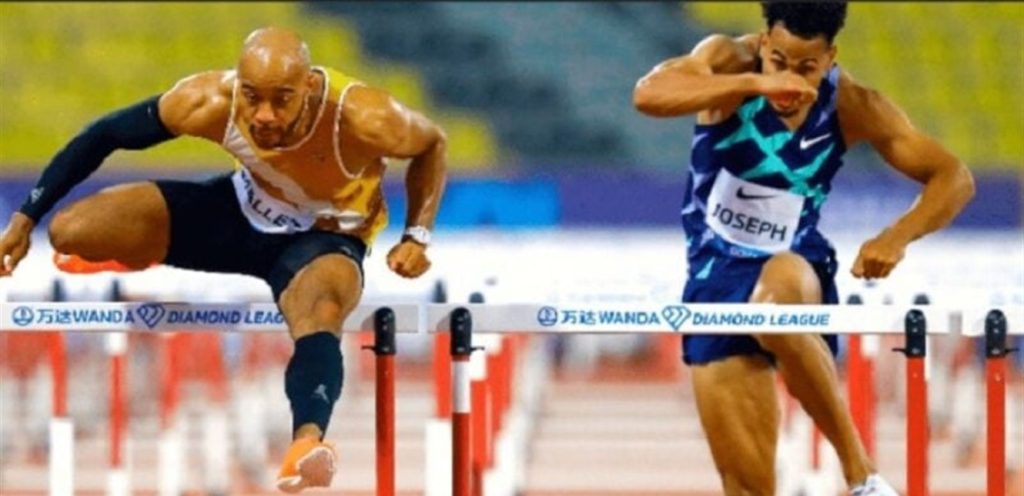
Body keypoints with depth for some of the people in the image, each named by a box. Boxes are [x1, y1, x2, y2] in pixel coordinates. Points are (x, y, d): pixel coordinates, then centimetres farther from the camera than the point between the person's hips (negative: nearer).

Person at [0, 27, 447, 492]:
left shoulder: (364, 119, -33)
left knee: (319, 311, -41)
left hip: (326, 239, -3)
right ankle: (138, 257, 25)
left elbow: (432, 144, -10)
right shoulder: (211, 102, -28)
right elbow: (106, 134, -14)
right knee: (70, 231, -11)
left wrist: (417, 237, -20)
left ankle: (308, 441, -65)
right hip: (244, 209, 3)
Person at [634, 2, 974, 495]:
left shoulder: (851, 107, -10)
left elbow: (954, 178, -7)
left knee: (776, 300, -40)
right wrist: (754, 83, -45)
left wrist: (898, 236, -26)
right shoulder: (728, 60, -14)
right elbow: (648, 94, -34)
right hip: (716, 274, 0)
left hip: (795, 269, 0)